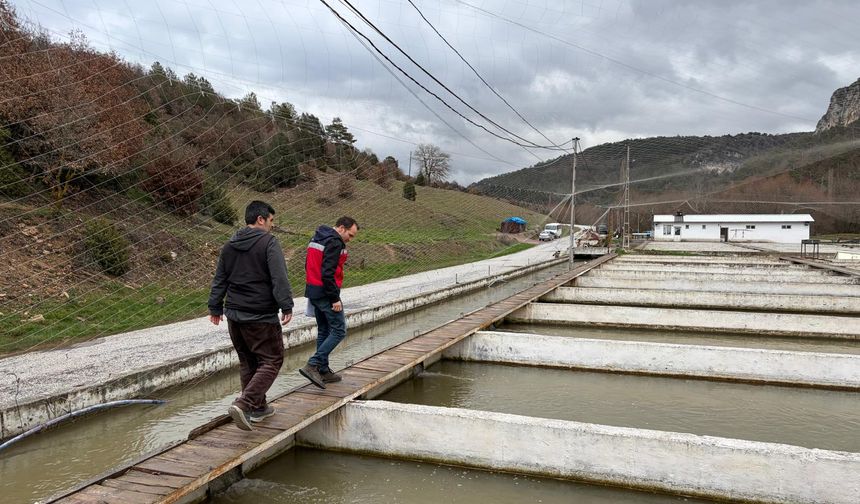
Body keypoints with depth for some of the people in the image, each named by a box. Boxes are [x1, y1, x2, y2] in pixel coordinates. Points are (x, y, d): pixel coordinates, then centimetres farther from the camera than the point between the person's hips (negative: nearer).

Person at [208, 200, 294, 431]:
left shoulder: (229, 246, 11)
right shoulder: (269, 243, -10)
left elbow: (219, 280, 16)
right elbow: (279, 278, -19)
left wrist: (215, 307, 23)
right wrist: (286, 306, -17)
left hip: (234, 315, 8)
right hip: (262, 317, -7)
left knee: (247, 362, 18)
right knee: (271, 361, 0)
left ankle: (258, 407, 26)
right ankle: (243, 405, -14)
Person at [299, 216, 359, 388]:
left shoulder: (316, 238, 16)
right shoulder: (334, 243, -15)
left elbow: (309, 266, 18)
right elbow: (328, 273, -23)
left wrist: (314, 289, 18)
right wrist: (335, 299, -19)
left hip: (312, 291, 10)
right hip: (325, 293, -10)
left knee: (323, 331, 16)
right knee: (339, 330, -3)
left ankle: (323, 371, 21)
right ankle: (313, 365, -9)